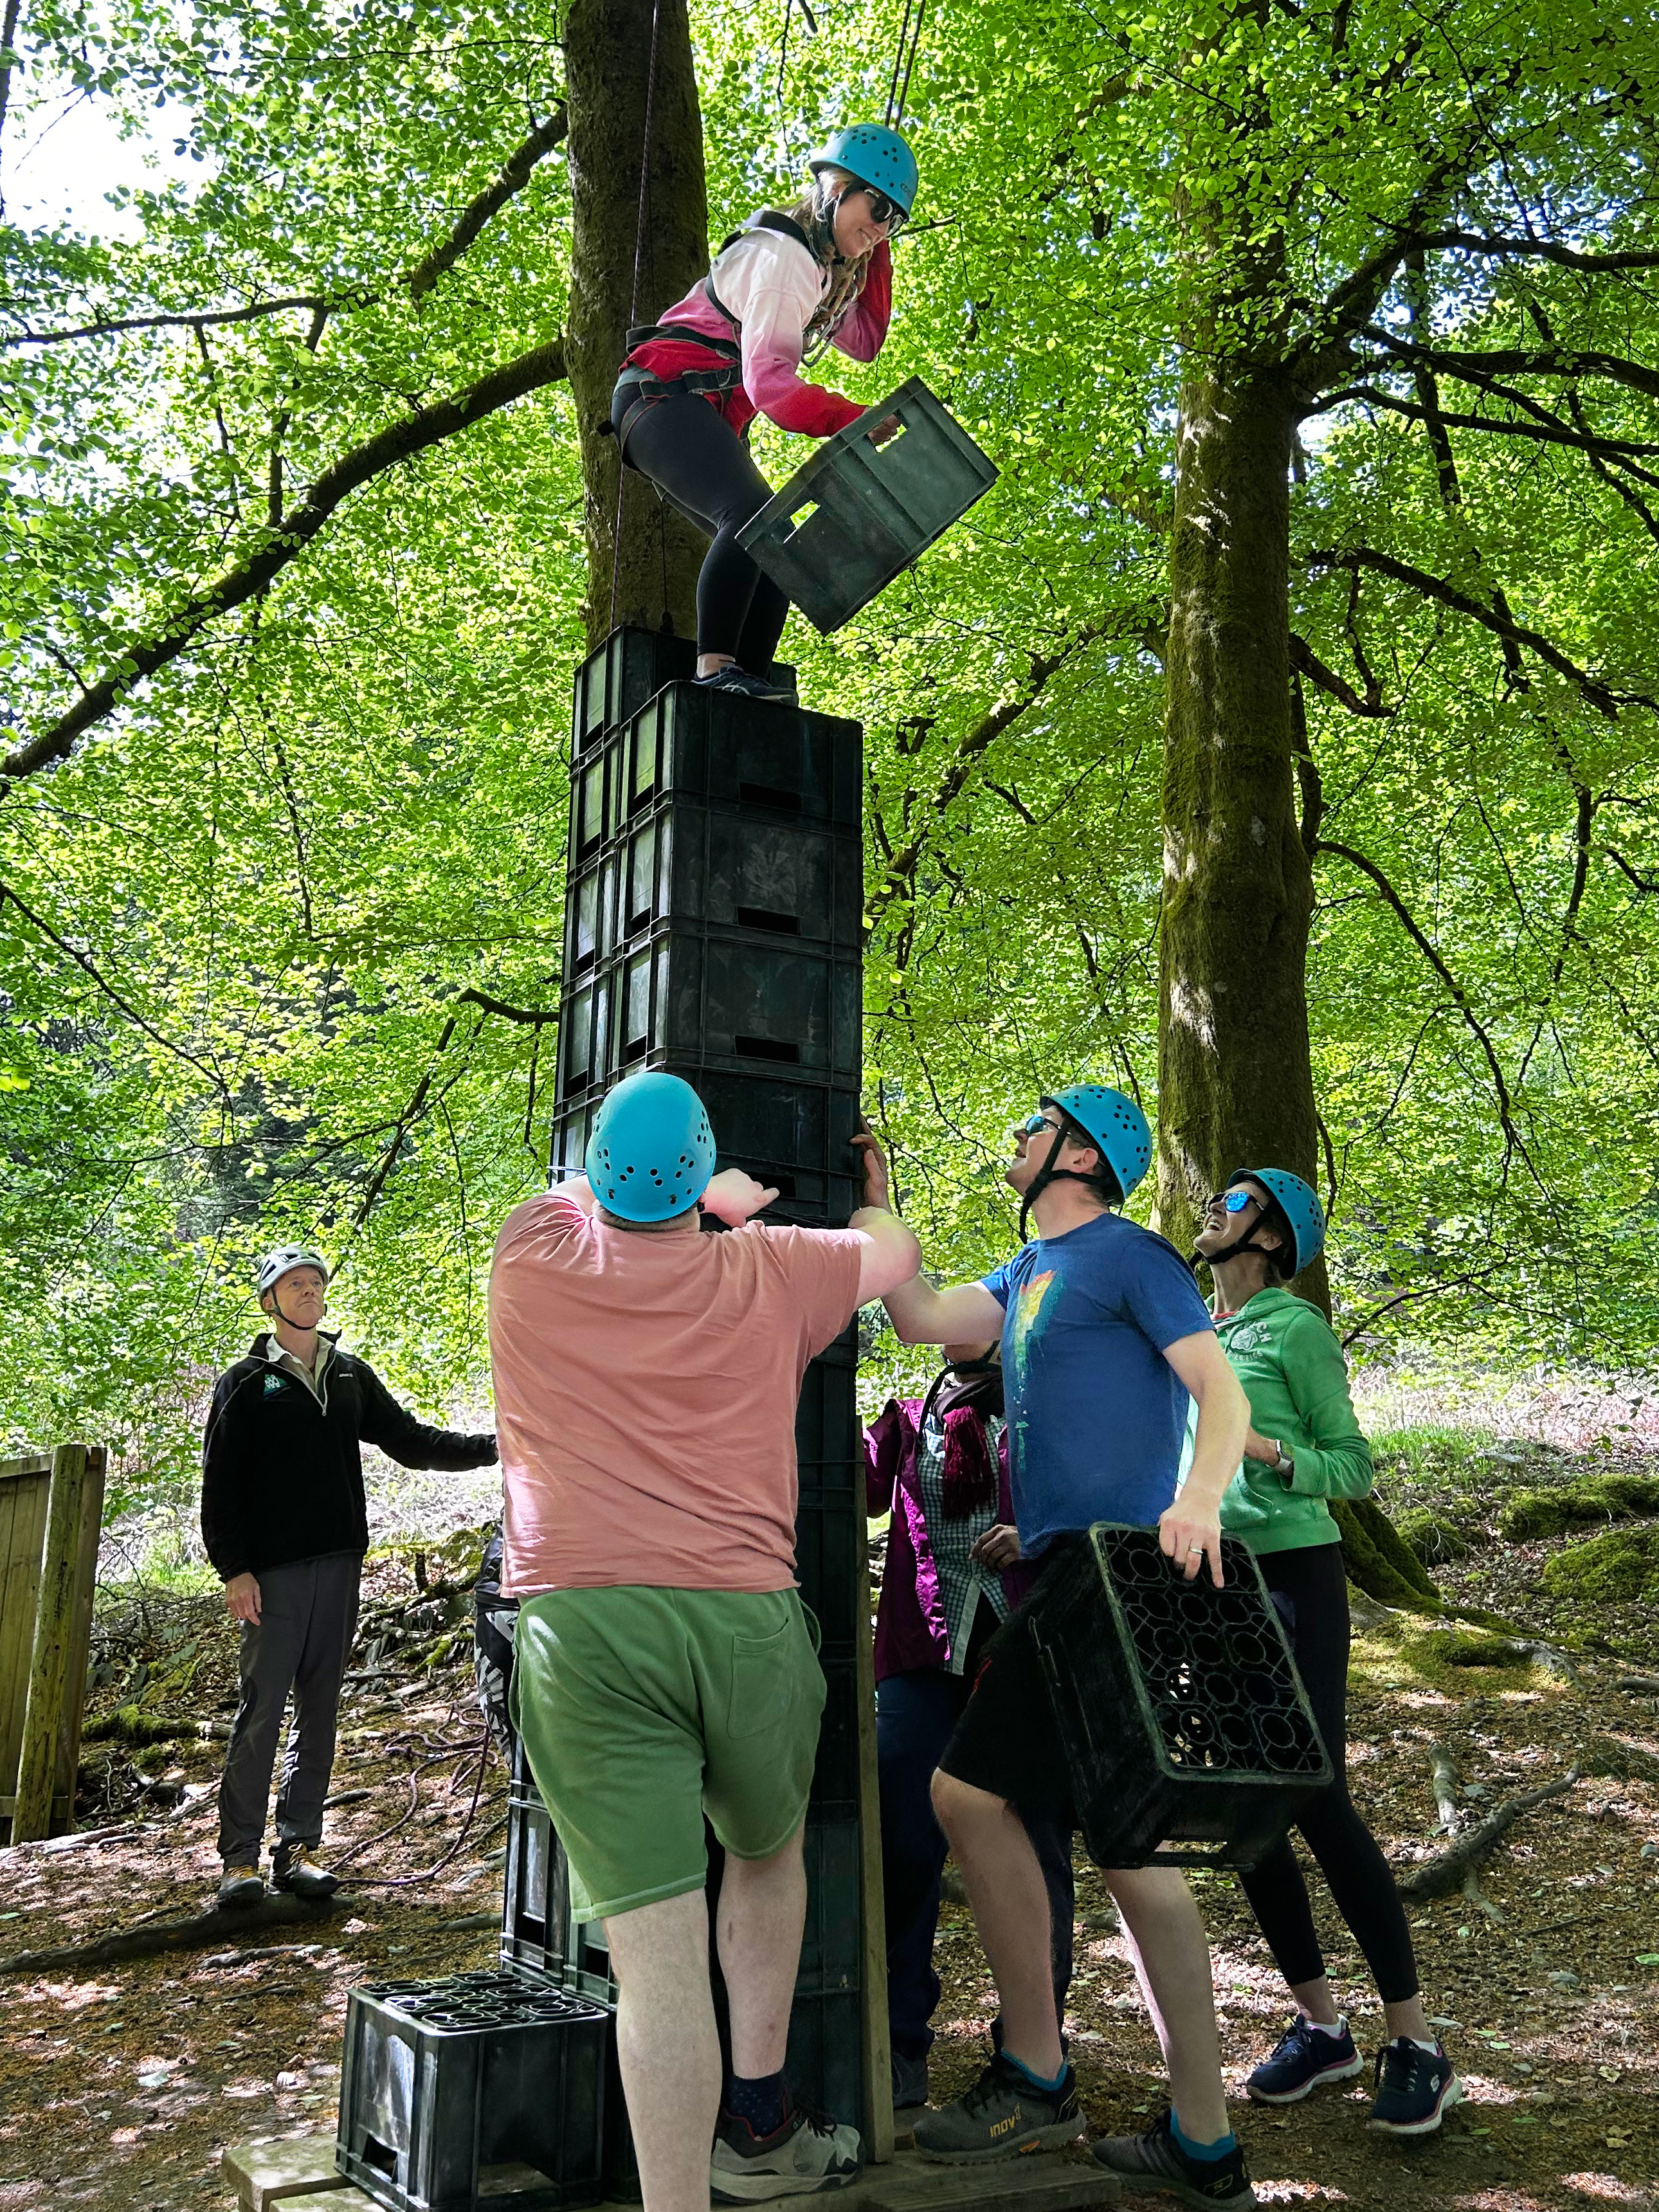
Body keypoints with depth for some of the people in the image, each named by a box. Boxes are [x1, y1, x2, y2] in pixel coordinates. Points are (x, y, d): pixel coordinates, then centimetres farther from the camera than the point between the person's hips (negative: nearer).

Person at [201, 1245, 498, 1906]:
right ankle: (240, 1857, 3)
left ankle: (299, 1849, 14)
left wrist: (492, 1446, 5)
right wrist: (235, 1570, -10)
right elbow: (220, 1484, -1)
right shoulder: (247, 1382, 3)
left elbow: (409, 1441, 16)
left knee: (319, 1710, 7)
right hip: (273, 1570, -4)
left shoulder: (351, 1375, 16)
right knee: (262, 1710, -6)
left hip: (339, 1561, 4)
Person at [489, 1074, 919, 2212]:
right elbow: (895, 1249, 27)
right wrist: (863, 1195, 48)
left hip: (577, 1623, -1)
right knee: (770, 1850, 27)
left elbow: (589, 1193, 33)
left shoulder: (532, 1253, 9)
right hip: (744, 1617, 1)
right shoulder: (768, 1271, 8)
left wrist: (713, 1192, 36)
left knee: (657, 1951, -3)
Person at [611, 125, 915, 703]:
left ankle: (752, 682, -12)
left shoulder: (821, 262, 18)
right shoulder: (783, 254, -13)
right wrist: (852, 421, -38)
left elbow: (863, 342, 22)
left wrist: (875, 256, 13)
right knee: (753, 516, -33)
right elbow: (768, 379, -25)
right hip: (665, 398, -10)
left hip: (707, 424, 10)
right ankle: (714, 669, -40)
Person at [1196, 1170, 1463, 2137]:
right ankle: (1320, 2024, 21)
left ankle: (1415, 2040, 5)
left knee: (1317, 1801, -8)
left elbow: (1352, 1466, -7)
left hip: (1291, 1575, -7)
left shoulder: (1295, 1326, -6)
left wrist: (1268, 1451, -24)